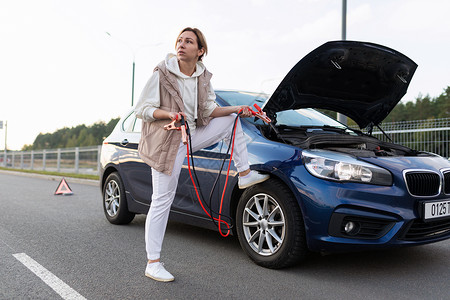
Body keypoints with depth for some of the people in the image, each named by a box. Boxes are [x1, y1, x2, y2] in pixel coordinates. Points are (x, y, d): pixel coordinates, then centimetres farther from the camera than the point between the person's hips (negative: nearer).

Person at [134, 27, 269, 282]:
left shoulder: (203, 76, 3)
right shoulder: (162, 74, -12)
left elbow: (210, 110, 9)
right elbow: (142, 110, -11)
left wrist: (238, 109, -3)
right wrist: (170, 114, -27)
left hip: (192, 135, 6)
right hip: (167, 143, -6)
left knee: (232, 120, 7)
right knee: (162, 201, -4)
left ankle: (245, 174, 13)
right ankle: (153, 263, 6)